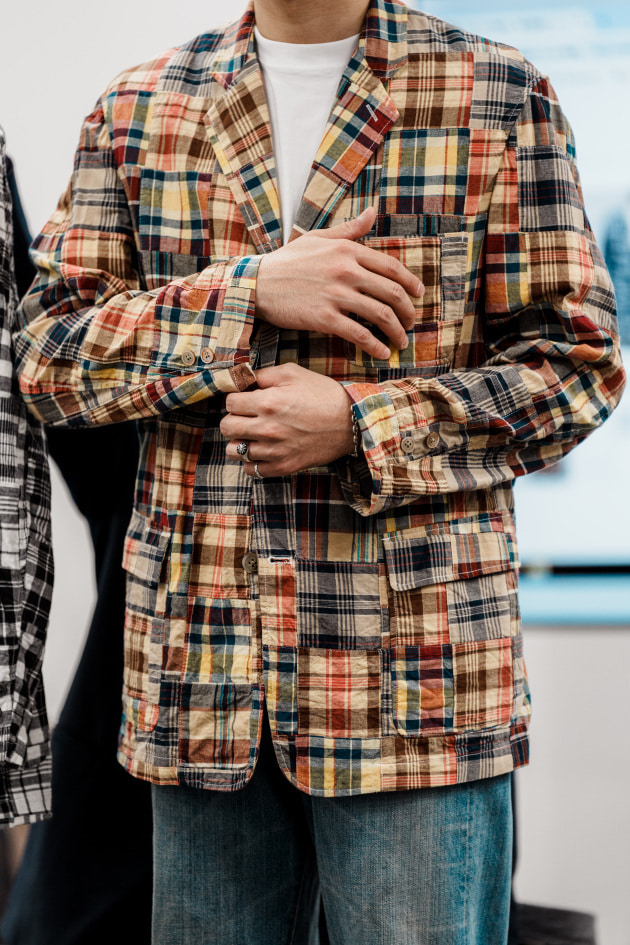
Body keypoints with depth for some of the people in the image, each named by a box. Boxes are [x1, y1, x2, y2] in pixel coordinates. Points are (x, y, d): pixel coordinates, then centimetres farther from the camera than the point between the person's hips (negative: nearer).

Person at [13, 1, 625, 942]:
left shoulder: (500, 97, 4)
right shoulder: (137, 108, 11)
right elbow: (50, 353, 4)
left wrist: (362, 423, -12)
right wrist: (251, 292, -11)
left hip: (417, 675, -2)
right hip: (200, 655, 3)